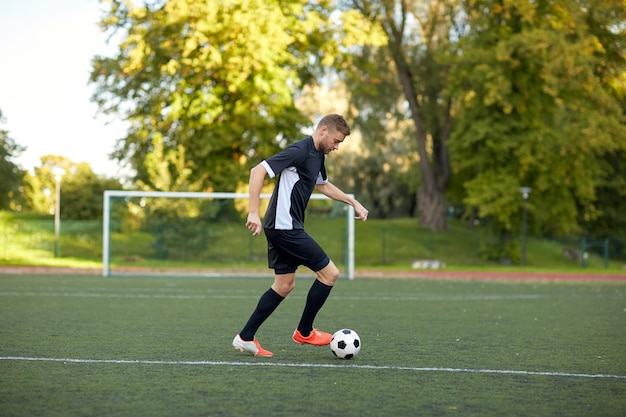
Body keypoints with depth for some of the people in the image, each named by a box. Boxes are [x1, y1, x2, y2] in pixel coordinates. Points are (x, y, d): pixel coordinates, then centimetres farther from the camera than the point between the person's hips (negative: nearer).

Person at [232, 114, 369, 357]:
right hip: (285, 226, -10)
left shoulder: (317, 155, 13)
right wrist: (254, 212, -29)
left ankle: (245, 338, 14)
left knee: (284, 285, 13)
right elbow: (258, 171, -24)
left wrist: (353, 203, 30)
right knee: (329, 273, -3)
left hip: (284, 228, 10)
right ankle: (304, 332, 10)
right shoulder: (300, 151, -18)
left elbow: (323, 185, 33)